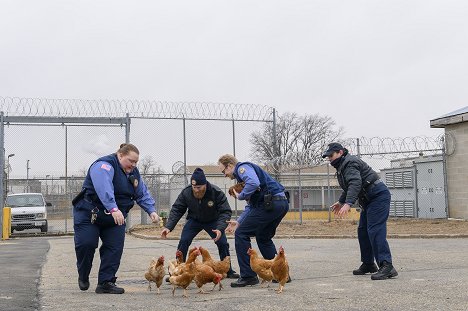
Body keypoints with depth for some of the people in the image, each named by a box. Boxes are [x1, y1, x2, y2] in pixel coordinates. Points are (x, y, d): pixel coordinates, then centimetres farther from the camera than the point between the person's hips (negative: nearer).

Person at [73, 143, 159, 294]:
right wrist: (113, 209, -51)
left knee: (115, 248, -5)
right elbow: (104, 188, -39)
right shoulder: (104, 166, -22)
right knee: (86, 244, -12)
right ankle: (83, 277, 14)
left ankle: (106, 283, 0)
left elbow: (143, 194, 8)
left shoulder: (133, 173, 5)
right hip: (89, 213, -6)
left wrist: (151, 211, -8)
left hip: (115, 218, 7)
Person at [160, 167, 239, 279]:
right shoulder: (186, 192, -25)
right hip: (194, 220, 1)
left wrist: (220, 229, -46)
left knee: (222, 243, -9)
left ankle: (228, 270, 12)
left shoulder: (216, 192, -31)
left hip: (213, 221, -1)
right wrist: (168, 227, -30)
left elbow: (226, 211, -30)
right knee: (183, 242, -15)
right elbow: (176, 210, -17)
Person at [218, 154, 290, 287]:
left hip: (270, 203, -10)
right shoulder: (245, 171, 29)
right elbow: (252, 205, 31)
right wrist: (239, 222, 25)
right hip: (282, 203, 10)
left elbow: (254, 183, -25)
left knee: (241, 234, -3)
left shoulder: (242, 167, -1)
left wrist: (240, 196, -9)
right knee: (263, 238, 26)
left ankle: (248, 276, -2)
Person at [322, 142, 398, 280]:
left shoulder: (349, 163, -15)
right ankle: (368, 264, 23)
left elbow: (355, 183, -31)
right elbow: (349, 186, 33)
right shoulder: (342, 166, 19)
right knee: (363, 231, 14)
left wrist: (348, 203, -41)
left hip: (378, 195, -11)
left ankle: (386, 266, -27)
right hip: (369, 200, 11)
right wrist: (340, 201, 36)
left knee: (375, 231, -20)